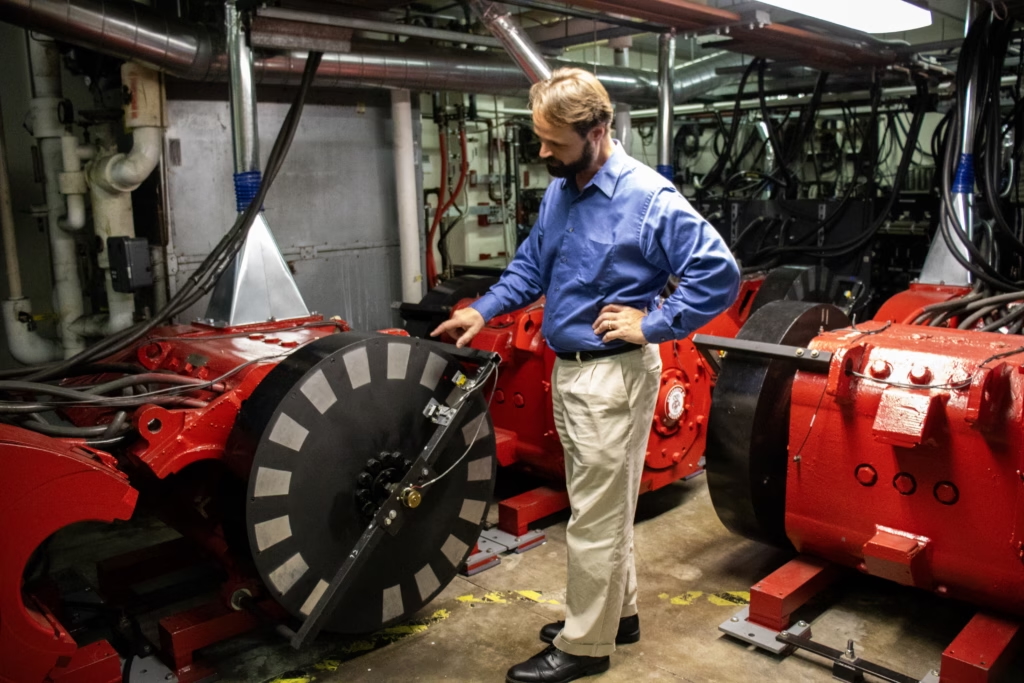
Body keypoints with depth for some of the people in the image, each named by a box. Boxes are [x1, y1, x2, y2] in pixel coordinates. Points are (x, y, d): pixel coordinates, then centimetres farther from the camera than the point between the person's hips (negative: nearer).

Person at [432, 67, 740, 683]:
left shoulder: (648, 197, -18)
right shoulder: (560, 190, 6)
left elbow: (720, 273, -19)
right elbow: (533, 266, 18)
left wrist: (652, 325, -18)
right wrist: (484, 310, 7)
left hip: (613, 375, -8)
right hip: (570, 370, 8)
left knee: (595, 518, 4)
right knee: (605, 506, 21)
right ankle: (618, 613, 39)